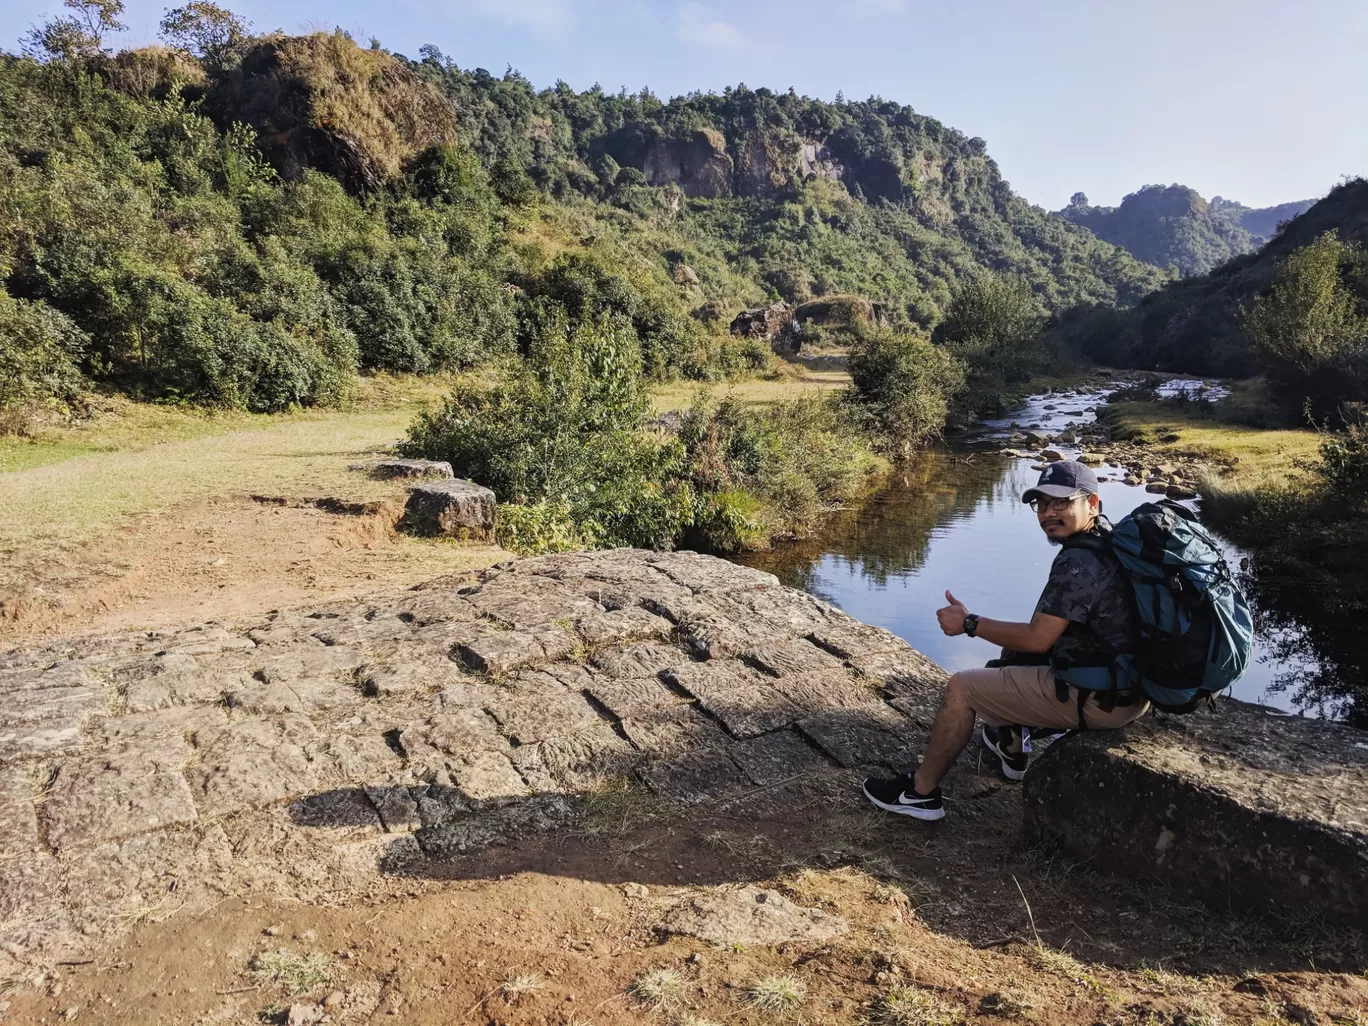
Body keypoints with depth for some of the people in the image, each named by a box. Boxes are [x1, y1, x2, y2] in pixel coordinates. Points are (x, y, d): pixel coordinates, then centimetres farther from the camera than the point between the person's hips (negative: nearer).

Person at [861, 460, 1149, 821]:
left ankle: (919, 792, 11)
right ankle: (1011, 749, 42)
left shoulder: (1078, 563, -24)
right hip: (1130, 681, 10)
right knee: (1011, 655, 29)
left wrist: (969, 623, -11)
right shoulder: (1111, 541, 8)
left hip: (1096, 697, -10)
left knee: (961, 688, -2)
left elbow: (1036, 639, -22)